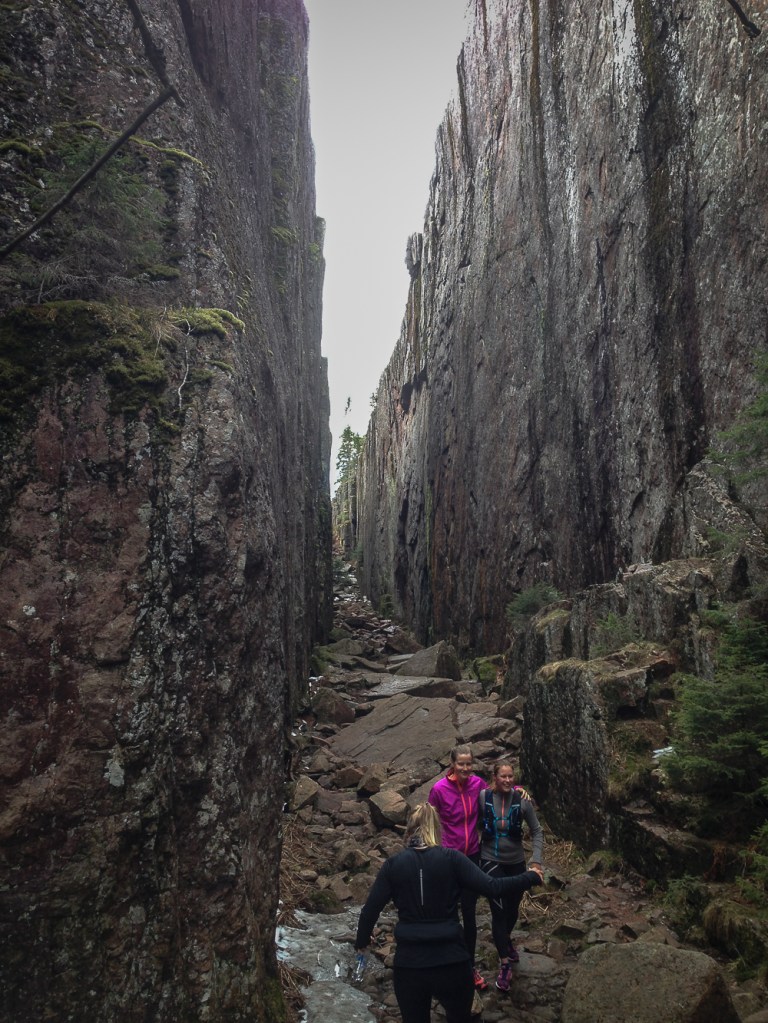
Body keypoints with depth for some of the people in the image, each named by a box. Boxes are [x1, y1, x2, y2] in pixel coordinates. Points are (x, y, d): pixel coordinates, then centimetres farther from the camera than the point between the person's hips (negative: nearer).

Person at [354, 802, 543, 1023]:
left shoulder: (394, 864, -3)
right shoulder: (451, 858, -8)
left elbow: (370, 910, 0)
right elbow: (492, 888, -12)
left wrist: (362, 941, 20)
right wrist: (531, 878, 2)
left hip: (408, 964, 1)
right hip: (451, 961, -1)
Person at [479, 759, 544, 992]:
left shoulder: (522, 800, -15)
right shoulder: (483, 797, -16)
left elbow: (537, 831, -7)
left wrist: (536, 861, -14)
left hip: (516, 862, 2)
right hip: (491, 861, -2)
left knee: (513, 908, 19)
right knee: (498, 911, -5)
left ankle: (506, 940, 50)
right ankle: (505, 963, 11)